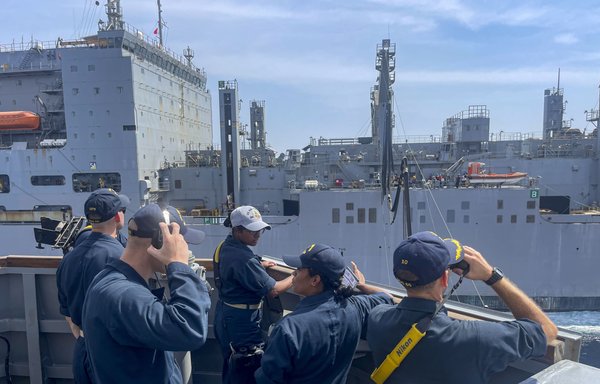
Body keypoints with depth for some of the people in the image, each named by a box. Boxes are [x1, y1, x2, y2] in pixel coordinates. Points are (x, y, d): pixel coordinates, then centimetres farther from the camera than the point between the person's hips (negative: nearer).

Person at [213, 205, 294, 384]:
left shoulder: (225, 246, 0)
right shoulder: (242, 258, -29)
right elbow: (273, 290, -25)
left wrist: (259, 265, 17)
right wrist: (296, 276, -12)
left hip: (225, 314, 10)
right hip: (241, 321, -10)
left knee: (232, 368, 26)